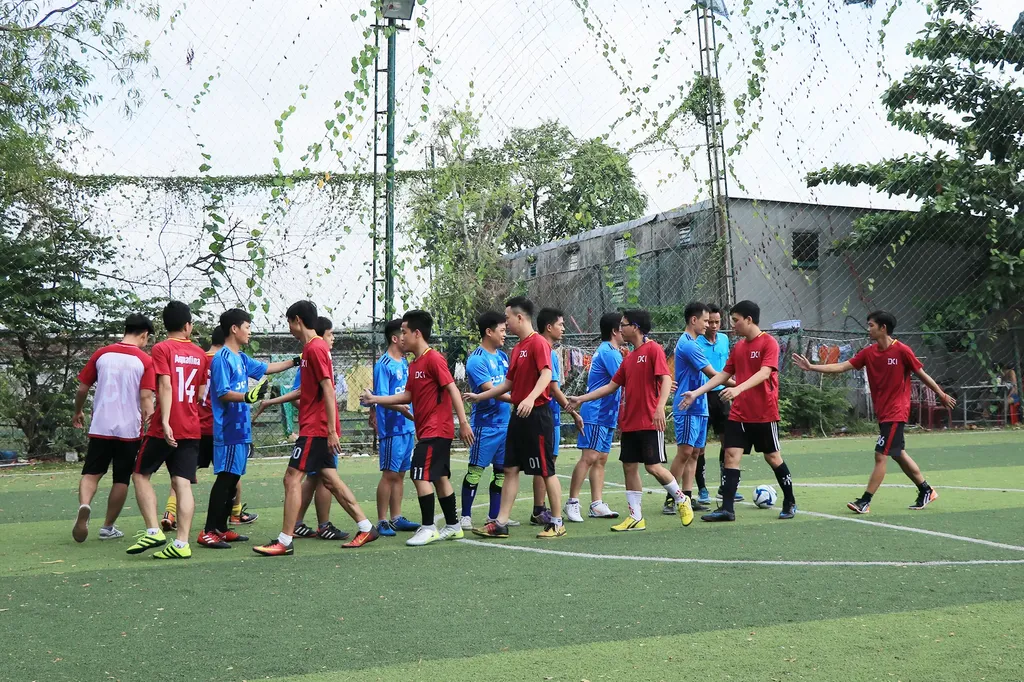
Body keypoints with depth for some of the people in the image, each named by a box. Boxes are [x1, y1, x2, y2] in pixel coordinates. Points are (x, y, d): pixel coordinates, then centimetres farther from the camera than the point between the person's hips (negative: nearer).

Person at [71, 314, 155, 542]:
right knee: (121, 480, 12)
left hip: (100, 427, 2)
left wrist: (78, 412, 24)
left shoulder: (101, 354, 2)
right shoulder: (145, 360, -6)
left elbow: (83, 388, 7)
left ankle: (84, 506, -18)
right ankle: (108, 527, 18)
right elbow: (146, 398, -12)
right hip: (130, 429, -2)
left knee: (92, 473, 10)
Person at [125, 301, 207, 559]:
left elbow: (165, 386, -15)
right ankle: (181, 544, -5)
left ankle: (153, 531, 0)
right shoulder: (199, 353, 10)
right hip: (192, 429, 4)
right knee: (182, 483, 1)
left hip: (166, 428, -4)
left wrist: (165, 421, -20)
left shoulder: (162, 349, -5)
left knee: (141, 475, 11)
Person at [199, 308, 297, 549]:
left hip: (241, 429, 10)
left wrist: (295, 362, 26)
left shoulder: (242, 359, 16)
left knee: (233, 479, 12)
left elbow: (266, 368, 28)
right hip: (228, 430, -10)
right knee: (225, 478, -10)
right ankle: (208, 532, -6)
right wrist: (248, 396, -32)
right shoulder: (222, 358, -12)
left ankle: (222, 529, 18)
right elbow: (222, 393, -18)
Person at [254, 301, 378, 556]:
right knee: (329, 479, 12)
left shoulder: (315, 348, -14)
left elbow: (328, 390, -20)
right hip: (319, 428, 10)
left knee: (292, 478, -8)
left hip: (316, 428, -10)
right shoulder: (314, 347, 17)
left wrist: (332, 430, -22)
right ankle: (366, 528, 16)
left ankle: (284, 542, -6)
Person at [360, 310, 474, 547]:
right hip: (426, 430, 9)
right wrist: (375, 399, 15)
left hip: (436, 431, -9)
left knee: (420, 476, -11)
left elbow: (452, 389, -18)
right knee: (439, 477, 13)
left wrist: (463, 423, -22)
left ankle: (428, 528, -4)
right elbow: (408, 395, 18)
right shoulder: (414, 364, 14)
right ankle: (453, 526, 21)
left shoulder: (434, 359, -14)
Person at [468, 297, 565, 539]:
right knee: (511, 469, 8)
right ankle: (500, 523, 12)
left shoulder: (538, 342, -12)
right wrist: (480, 396, 23)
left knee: (546, 470, -1)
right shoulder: (517, 347, 16)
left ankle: (557, 524, 10)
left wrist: (530, 398, -40)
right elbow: (509, 383, 22)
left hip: (536, 414, -9)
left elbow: (546, 374, -26)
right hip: (519, 414, 9)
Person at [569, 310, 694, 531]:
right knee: (629, 467, 6)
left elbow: (666, 379, -16)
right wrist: (581, 399, 17)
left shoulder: (653, 349, -7)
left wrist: (660, 407, -30)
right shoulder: (629, 358, 16)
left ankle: (682, 500, 17)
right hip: (629, 423, 8)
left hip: (650, 422, -8)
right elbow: (612, 386, 20)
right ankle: (636, 518, 12)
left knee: (653, 466, -6)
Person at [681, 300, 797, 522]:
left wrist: (738, 389, -37)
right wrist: (697, 392, 5)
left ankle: (790, 503, 25)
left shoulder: (769, 343, -10)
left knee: (772, 457, 6)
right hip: (739, 414, 6)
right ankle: (727, 508, -4)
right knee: (731, 455, -4)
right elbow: (724, 374, 13)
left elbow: (764, 372, -23)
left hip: (764, 414, -6)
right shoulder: (738, 347, 10)